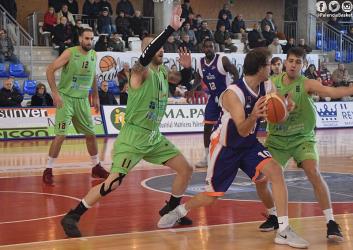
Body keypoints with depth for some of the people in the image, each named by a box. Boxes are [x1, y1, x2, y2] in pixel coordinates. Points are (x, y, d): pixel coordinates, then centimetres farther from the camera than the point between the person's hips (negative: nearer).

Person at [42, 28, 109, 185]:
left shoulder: (93, 55, 4)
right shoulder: (70, 53, -14)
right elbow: (50, 70, -17)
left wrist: (96, 96, 20)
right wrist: (55, 93, -23)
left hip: (82, 100, 6)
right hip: (66, 98, -6)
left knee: (91, 134, 11)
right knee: (61, 135, -11)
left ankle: (96, 167, 26)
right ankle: (48, 170, -3)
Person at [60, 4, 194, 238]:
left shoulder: (164, 71, 8)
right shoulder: (141, 71, -16)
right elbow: (145, 56, -39)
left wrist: (187, 66, -2)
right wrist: (171, 29, -43)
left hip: (154, 137, 8)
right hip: (133, 137, -8)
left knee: (186, 169, 8)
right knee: (113, 183, -13)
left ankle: (170, 210, 27)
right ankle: (72, 217, -3)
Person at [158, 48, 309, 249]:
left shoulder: (268, 88, -9)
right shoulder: (233, 93, -28)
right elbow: (242, 131, -33)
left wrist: (286, 110, -27)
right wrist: (253, 116, -54)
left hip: (249, 144, 5)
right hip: (225, 147, -5)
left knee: (276, 171, -20)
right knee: (212, 196, 6)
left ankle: (284, 230, -18)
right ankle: (180, 210, 38)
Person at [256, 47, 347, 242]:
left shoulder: (307, 84, -17)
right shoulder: (271, 83, -6)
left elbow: (332, 92, -34)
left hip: (302, 138, -4)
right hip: (277, 139, 4)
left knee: (314, 173, -25)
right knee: (260, 179, -2)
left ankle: (331, 222, -19)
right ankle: (273, 217, 23)